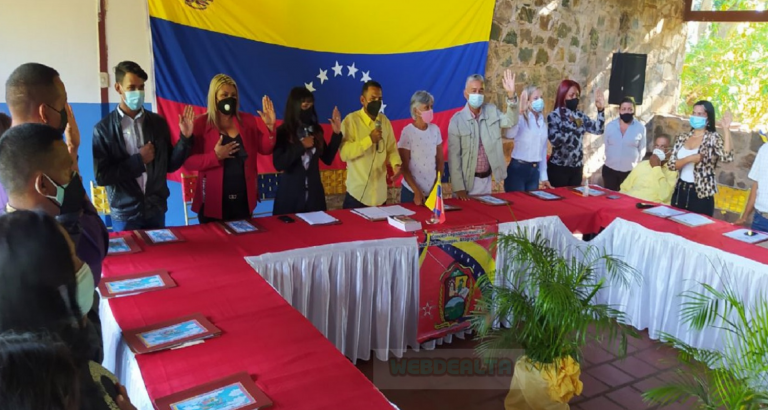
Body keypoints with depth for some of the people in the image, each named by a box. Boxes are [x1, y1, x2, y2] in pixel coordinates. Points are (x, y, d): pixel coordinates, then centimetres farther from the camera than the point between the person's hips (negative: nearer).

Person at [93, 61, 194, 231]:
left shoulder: (158, 122, 2)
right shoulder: (103, 128, -7)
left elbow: (170, 165, 5)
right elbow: (101, 176, -10)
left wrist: (185, 138, -7)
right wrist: (138, 160, -14)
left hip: (156, 210, 3)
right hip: (125, 213, -3)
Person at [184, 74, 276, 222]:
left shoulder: (247, 120, 5)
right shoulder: (201, 124, -5)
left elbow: (265, 149, 3)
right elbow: (188, 161, -10)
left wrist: (270, 127, -12)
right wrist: (215, 156, -22)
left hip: (244, 200, 3)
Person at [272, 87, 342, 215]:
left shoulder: (315, 130, 4)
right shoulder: (283, 132, -7)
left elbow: (328, 159, 6)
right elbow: (278, 164, -17)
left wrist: (336, 134, -1)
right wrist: (301, 146, -17)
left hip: (314, 193, 4)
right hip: (290, 194, -4)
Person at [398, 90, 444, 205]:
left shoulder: (435, 129, 0)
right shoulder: (407, 132, -12)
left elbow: (440, 160, 7)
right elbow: (404, 167, -9)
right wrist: (417, 192, -13)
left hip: (433, 190, 4)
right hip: (411, 191, -4)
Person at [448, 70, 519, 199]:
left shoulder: (492, 111, 2)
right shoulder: (457, 120, -11)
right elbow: (454, 156, -12)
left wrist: (511, 94, -24)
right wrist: (458, 187, -15)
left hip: (487, 179, 4)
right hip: (467, 180, -4)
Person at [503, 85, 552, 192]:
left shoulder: (542, 122, 12)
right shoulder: (521, 119, -9)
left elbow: (543, 150, 17)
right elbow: (509, 134, -33)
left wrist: (544, 176, 16)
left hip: (534, 170, 7)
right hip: (517, 169, -7)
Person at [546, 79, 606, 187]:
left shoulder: (580, 115, 8)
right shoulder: (554, 116, -7)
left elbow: (598, 130, -2)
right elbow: (555, 140, -20)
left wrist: (601, 110, -11)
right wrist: (573, 127, -23)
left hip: (577, 168, 5)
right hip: (558, 168, -5)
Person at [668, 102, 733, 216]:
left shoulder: (713, 138, -5)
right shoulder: (683, 137, 7)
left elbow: (727, 157, -24)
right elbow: (671, 164, 1)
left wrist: (726, 129, -24)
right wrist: (689, 159, -16)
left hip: (701, 195, -4)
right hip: (680, 191, 4)